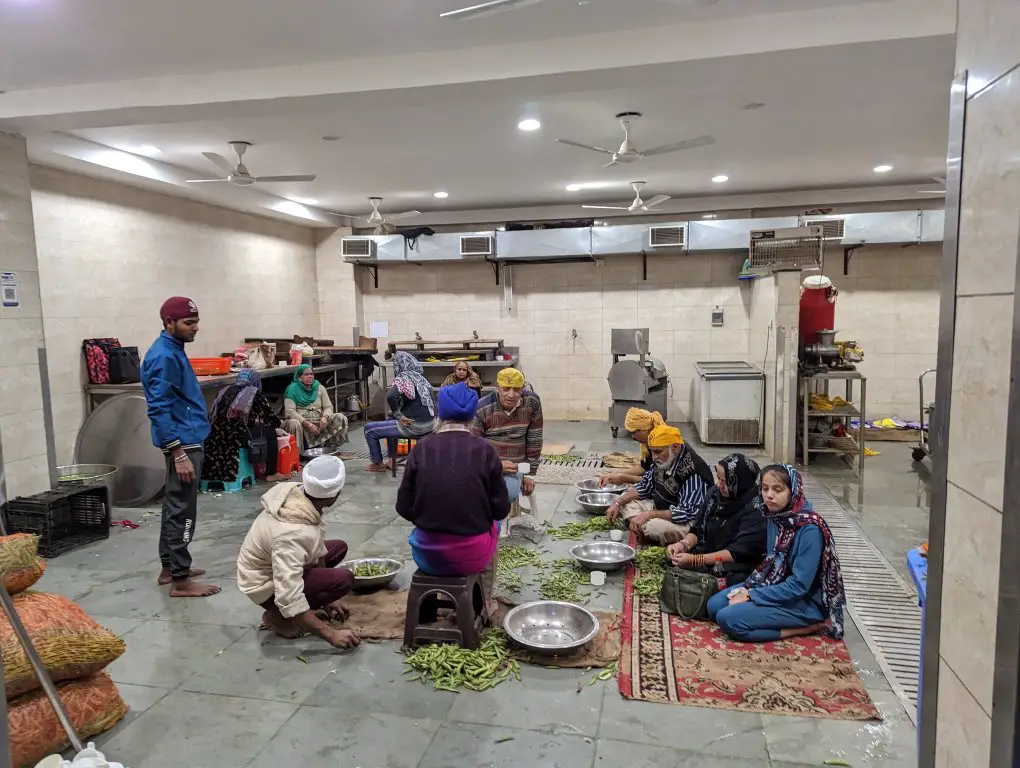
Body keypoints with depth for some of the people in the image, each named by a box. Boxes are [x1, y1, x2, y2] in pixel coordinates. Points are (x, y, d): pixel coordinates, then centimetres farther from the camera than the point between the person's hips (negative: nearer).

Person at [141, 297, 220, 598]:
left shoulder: (173, 350, 12)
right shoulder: (164, 356, -18)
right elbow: (159, 409, -23)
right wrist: (179, 454, -25)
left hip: (185, 441, 10)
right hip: (183, 443, -10)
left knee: (174, 506, 17)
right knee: (182, 511, -4)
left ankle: (169, 568, 28)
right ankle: (180, 580, 3)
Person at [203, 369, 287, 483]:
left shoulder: (224, 391, 19)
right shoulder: (255, 394, 5)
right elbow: (274, 420, 9)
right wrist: (277, 422, 34)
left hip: (216, 438, 6)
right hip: (238, 438, -6)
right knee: (270, 431, 15)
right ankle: (271, 474, 15)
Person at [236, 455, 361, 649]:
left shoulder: (296, 492, -15)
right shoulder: (294, 534, -40)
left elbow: (316, 549, -1)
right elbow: (289, 600, -40)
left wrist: (327, 597, 7)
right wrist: (331, 634, -34)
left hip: (271, 564, 8)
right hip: (265, 585, -8)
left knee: (338, 547, 16)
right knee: (343, 579, -23)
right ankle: (278, 616, -5)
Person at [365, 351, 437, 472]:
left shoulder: (402, 378, -11)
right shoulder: (421, 378, 12)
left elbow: (391, 396, -31)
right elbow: (433, 403, 18)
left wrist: (399, 416, -18)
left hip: (413, 426, -8)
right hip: (430, 424, 8)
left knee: (369, 429, 6)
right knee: (390, 422, 35)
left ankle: (377, 463, 18)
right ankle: (392, 460, 36)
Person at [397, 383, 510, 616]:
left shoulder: (421, 449, -4)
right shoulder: (485, 450, -6)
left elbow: (404, 508, 0)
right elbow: (501, 509, -3)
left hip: (428, 554, 1)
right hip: (472, 554, -1)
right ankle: (484, 603, 44)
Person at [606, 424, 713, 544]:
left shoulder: (693, 472, -27)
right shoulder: (664, 460, -2)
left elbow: (687, 513, -28)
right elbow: (645, 487, 10)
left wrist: (648, 514, -29)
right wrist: (617, 503, -2)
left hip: (688, 523, -9)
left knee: (654, 527, -37)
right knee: (625, 500, 5)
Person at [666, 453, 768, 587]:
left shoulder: (755, 509, -19)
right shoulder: (715, 492, 1)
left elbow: (739, 553, -22)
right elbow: (698, 529, 8)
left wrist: (695, 560, -26)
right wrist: (683, 544, -13)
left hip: (736, 570, -6)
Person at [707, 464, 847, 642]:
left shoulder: (809, 529, -25)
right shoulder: (776, 517, -2)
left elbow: (798, 586, -25)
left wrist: (751, 595, -19)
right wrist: (749, 587, -4)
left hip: (805, 602, -8)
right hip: (776, 586, 9)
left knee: (728, 619, -21)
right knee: (714, 605, 0)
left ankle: (805, 627, -8)